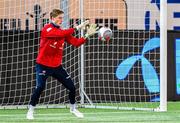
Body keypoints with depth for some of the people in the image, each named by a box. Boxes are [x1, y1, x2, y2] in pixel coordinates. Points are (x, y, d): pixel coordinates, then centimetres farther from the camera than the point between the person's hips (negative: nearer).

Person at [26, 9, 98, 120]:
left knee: (72, 87, 5)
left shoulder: (63, 32, 6)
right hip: (43, 65, -6)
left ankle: (73, 108, 29)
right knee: (40, 87, -21)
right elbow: (60, 34, -31)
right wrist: (77, 28, -31)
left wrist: (87, 35, -13)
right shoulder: (47, 29, -13)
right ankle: (30, 110, -3)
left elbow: (76, 42, 0)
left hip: (57, 66, 6)